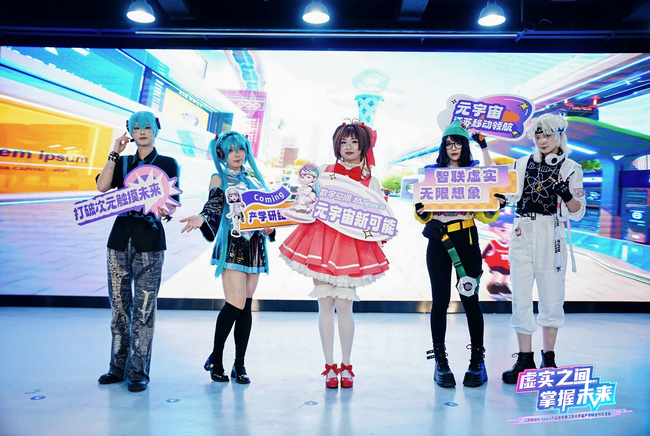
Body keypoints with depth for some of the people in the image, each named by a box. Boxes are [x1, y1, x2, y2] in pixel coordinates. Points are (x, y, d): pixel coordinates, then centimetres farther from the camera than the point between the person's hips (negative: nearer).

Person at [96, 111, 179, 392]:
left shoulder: (167, 164, 7)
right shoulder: (123, 163, 15)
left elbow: (173, 201, 0)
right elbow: (102, 187, -3)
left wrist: (165, 210, -21)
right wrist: (114, 153, -2)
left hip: (149, 241, -4)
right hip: (120, 238, 4)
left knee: (143, 308, -5)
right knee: (119, 305, 9)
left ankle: (138, 372, 4)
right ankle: (119, 366, 21)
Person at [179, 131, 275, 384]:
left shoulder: (255, 178, 18)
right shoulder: (219, 179, 4)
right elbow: (213, 207, -13)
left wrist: (269, 227, -2)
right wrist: (201, 219, -34)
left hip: (254, 245, 5)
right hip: (231, 245, -5)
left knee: (246, 306, 4)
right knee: (236, 304, -13)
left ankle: (239, 365, 11)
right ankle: (215, 359, 6)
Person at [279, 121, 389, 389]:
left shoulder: (370, 181, 8)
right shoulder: (325, 172, 11)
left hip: (351, 244, -1)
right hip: (322, 240, 1)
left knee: (344, 304, -3)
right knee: (326, 304, 2)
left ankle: (346, 367, 12)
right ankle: (329, 367, 13)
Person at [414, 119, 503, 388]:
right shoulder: (432, 172, 11)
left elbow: (486, 214, 5)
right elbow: (424, 213, 7)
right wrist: (421, 210, -15)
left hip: (466, 240, 0)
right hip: (438, 241, 1)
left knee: (470, 299, -1)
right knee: (440, 300, 0)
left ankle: (478, 361, 12)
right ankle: (440, 362, 10)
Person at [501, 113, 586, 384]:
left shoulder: (570, 169, 5)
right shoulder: (522, 164, 11)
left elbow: (578, 213, -2)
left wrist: (566, 194, -21)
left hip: (552, 237, -2)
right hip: (522, 235, 2)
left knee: (552, 298, 5)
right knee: (520, 299, 1)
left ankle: (549, 359, 21)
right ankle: (525, 360, 12)